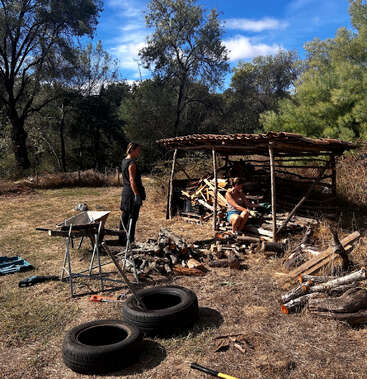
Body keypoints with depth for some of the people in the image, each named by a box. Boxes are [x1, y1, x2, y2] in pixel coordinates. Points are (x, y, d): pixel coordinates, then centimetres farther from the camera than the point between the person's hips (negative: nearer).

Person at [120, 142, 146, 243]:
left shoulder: (124, 161, 12)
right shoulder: (132, 163, -16)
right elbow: (132, 180, -22)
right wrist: (137, 194, -24)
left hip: (125, 190, 10)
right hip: (132, 191, -9)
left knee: (125, 215, 16)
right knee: (133, 216, -2)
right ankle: (129, 240, 2)